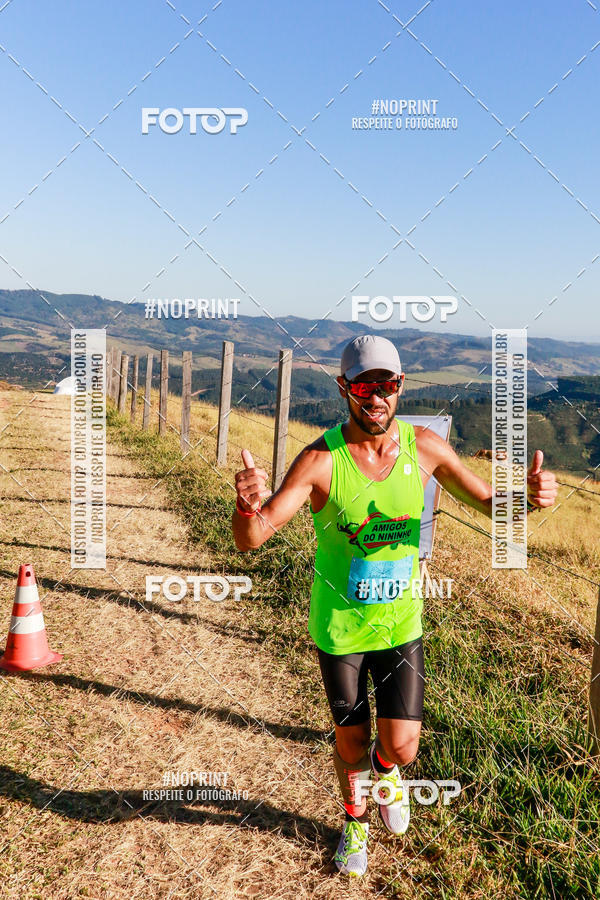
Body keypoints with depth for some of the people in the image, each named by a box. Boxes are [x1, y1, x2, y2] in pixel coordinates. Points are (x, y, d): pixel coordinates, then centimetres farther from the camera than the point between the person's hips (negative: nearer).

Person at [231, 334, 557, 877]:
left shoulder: (424, 447, -12)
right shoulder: (321, 460, -22)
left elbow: (492, 505, -1)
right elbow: (250, 539, -26)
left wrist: (529, 494, -25)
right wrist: (247, 505, -51)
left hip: (401, 622, 2)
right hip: (339, 626, -2)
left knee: (401, 747, 2)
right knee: (351, 742, 15)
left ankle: (386, 771, 43)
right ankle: (355, 820, 49)